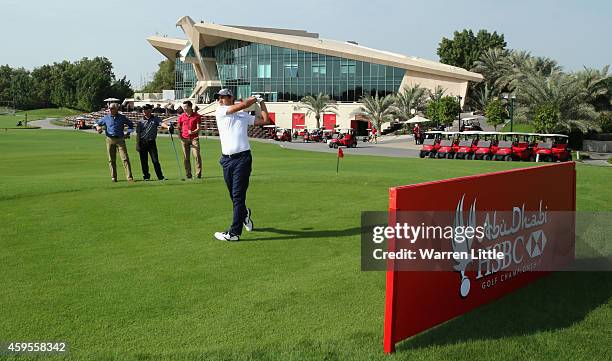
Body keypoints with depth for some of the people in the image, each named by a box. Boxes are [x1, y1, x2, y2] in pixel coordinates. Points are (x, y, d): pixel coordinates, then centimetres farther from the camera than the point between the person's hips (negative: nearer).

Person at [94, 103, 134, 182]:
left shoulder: (122, 118, 5)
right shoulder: (106, 118, 7)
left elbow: (131, 124, 19)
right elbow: (97, 123, 19)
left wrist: (128, 133, 8)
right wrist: (98, 127, -3)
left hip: (120, 139, -1)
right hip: (110, 140, 1)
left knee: (125, 158, -9)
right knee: (111, 160, 5)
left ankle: (129, 177, -10)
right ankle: (113, 177, 14)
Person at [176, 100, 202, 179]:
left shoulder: (197, 116, 2)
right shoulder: (181, 116, 8)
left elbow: (198, 128, 0)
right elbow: (179, 127, 15)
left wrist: (193, 132, -18)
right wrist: (180, 135, 0)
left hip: (194, 138, -2)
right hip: (184, 138, 2)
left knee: (197, 155, -11)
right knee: (186, 157, 3)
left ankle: (198, 173, -7)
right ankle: (188, 174, 9)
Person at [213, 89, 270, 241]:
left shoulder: (245, 116, 14)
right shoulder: (220, 111, 10)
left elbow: (265, 121, 14)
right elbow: (243, 104, 0)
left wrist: (262, 102, 18)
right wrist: (255, 98, 12)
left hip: (242, 158, -2)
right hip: (226, 159, 2)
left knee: (238, 196, -7)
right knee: (233, 195, 13)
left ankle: (234, 233, -4)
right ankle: (244, 213, 42)